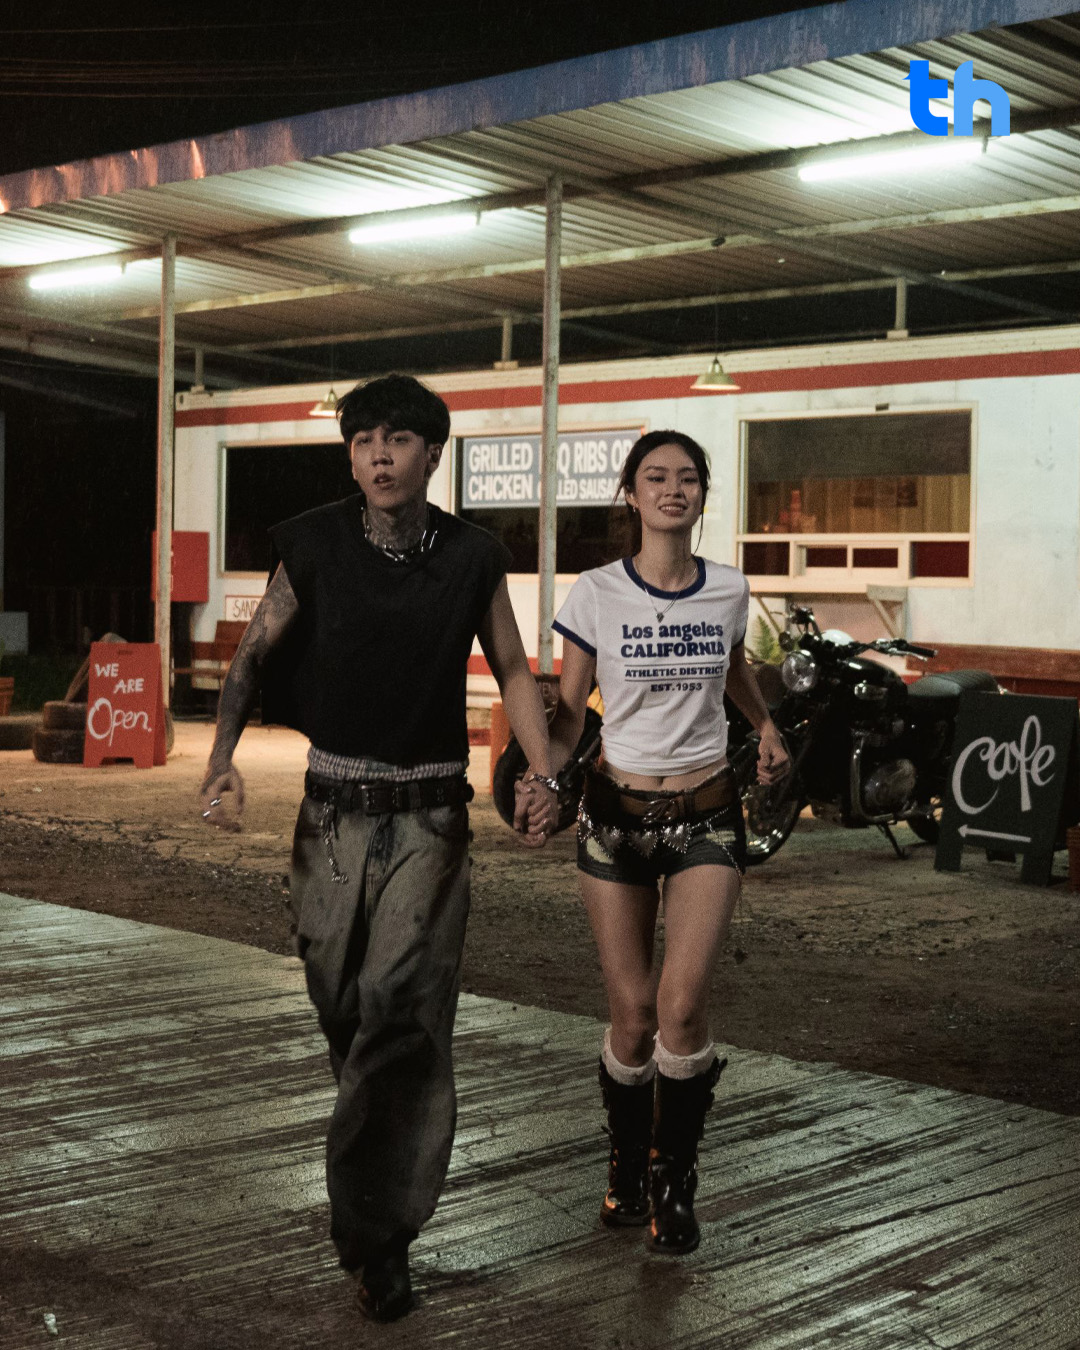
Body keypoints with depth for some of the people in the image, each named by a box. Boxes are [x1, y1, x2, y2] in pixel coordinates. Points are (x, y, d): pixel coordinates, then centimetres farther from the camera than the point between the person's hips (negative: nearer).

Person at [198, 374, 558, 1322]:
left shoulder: (471, 558, -1)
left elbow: (513, 673, 9)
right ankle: (384, 1204, 33)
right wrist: (223, 754, -8)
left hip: (428, 816, -2)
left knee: (402, 1012, -13)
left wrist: (545, 778, -5)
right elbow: (256, 653, 7)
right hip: (333, 810, 2)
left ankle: (378, 1233, -6)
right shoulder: (314, 545, -1)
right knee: (343, 1010, 11)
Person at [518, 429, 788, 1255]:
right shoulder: (596, 593, -6)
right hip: (618, 814, -1)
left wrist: (768, 728, 12)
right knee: (633, 1015, 2)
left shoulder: (729, 591, 0)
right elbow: (569, 708, -2)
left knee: (681, 1002, -14)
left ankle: (675, 1183, 6)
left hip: (707, 817, 1)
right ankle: (626, 1168, 29)